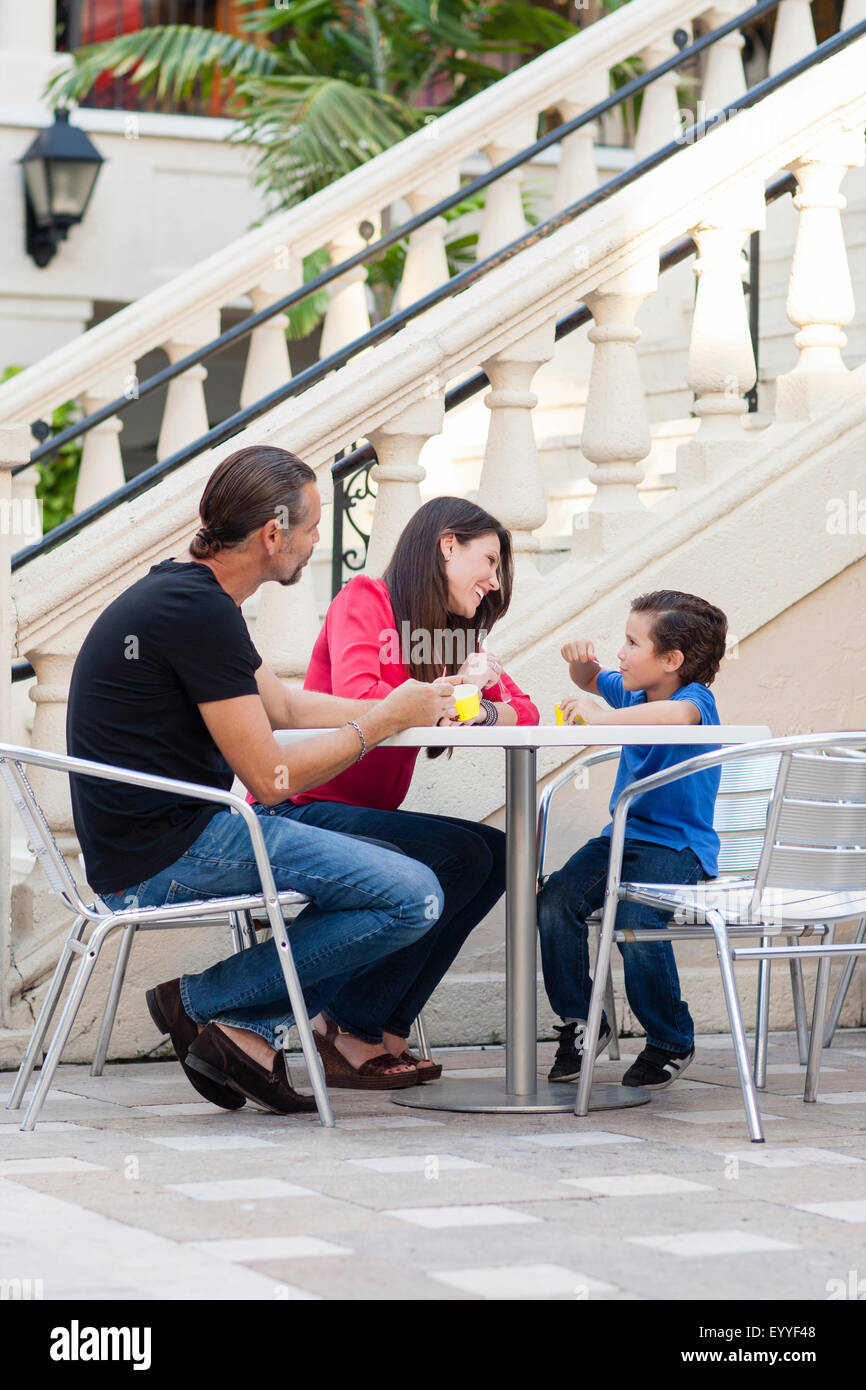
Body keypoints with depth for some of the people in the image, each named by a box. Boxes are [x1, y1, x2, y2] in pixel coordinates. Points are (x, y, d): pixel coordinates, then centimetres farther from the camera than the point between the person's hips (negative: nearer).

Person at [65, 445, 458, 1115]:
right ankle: (205, 996, -5)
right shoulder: (201, 610, -18)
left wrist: (403, 704, 17)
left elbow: (284, 705, 25)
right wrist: (386, 719, -5)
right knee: (414, 897, -12)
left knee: (390, 866, 22)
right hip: (174, 853, -11)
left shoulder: (180, 591, 15)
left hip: (143, 851, 11)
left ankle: (244, 1030, 7)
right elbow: (271, 778, -17)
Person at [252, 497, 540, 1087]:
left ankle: (383, 1029, -6)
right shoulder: (365, 598, -6)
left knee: (498, 852, -8)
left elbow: (524, 710, 9)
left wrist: (486, 710, -13)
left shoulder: (457, 636, 18)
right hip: (302, 812, -8)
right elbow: (356, 698, -23)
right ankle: (350, 1031, -14)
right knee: (460, 852, -23)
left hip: (365, 817, 8)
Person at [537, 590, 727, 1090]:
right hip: (622, 837, 8)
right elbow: (593, 682, 34)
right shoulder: (631, 692, 12)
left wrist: (604, 715, -41)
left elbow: (678, 714, -40)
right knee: (557, 900, -16)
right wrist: (581, 662, 10)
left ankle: (671, 1043, -8)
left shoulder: (696, 698, -13)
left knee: (634, 918, -30)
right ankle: (580, 1019, 0)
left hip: (678, 847, -8)